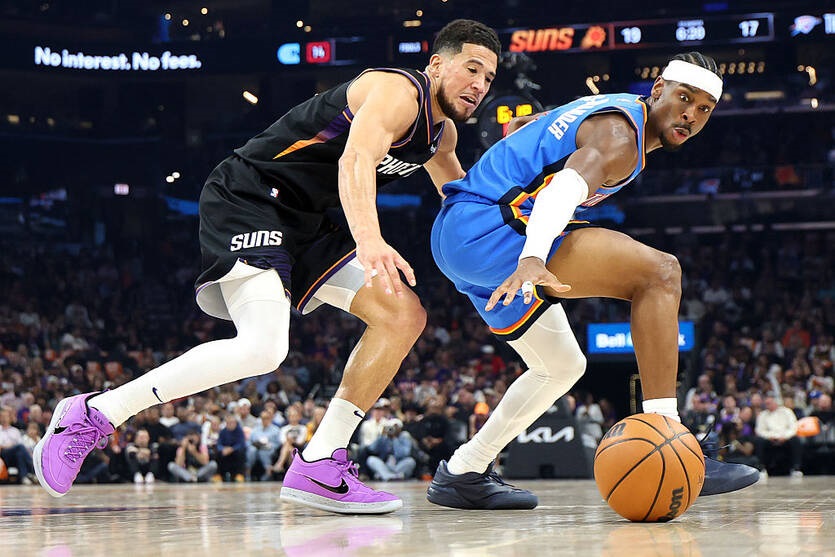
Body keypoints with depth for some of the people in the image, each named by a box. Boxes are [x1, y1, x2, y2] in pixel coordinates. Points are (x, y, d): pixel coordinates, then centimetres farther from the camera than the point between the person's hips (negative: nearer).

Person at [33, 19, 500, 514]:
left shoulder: (442, 132, 15)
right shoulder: (398, 92, -15)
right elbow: (355, 161, -37)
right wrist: (370, 242, -53)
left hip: (302, 221, 10)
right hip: (246, 200, -10)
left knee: (405, 316, 0)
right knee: (263, 348, -28)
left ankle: (318, 466, -1)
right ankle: (93, 415, -16)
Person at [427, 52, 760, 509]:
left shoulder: (606, 108, 20)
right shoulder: (620, 136, -11)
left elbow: (523, 128, 35)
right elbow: (569, 184, -31)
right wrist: (532, 258, -49)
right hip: (484, 229, -11)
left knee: (563, 366, 25)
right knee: (659, 272, -21)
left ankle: (462, 475, 25)